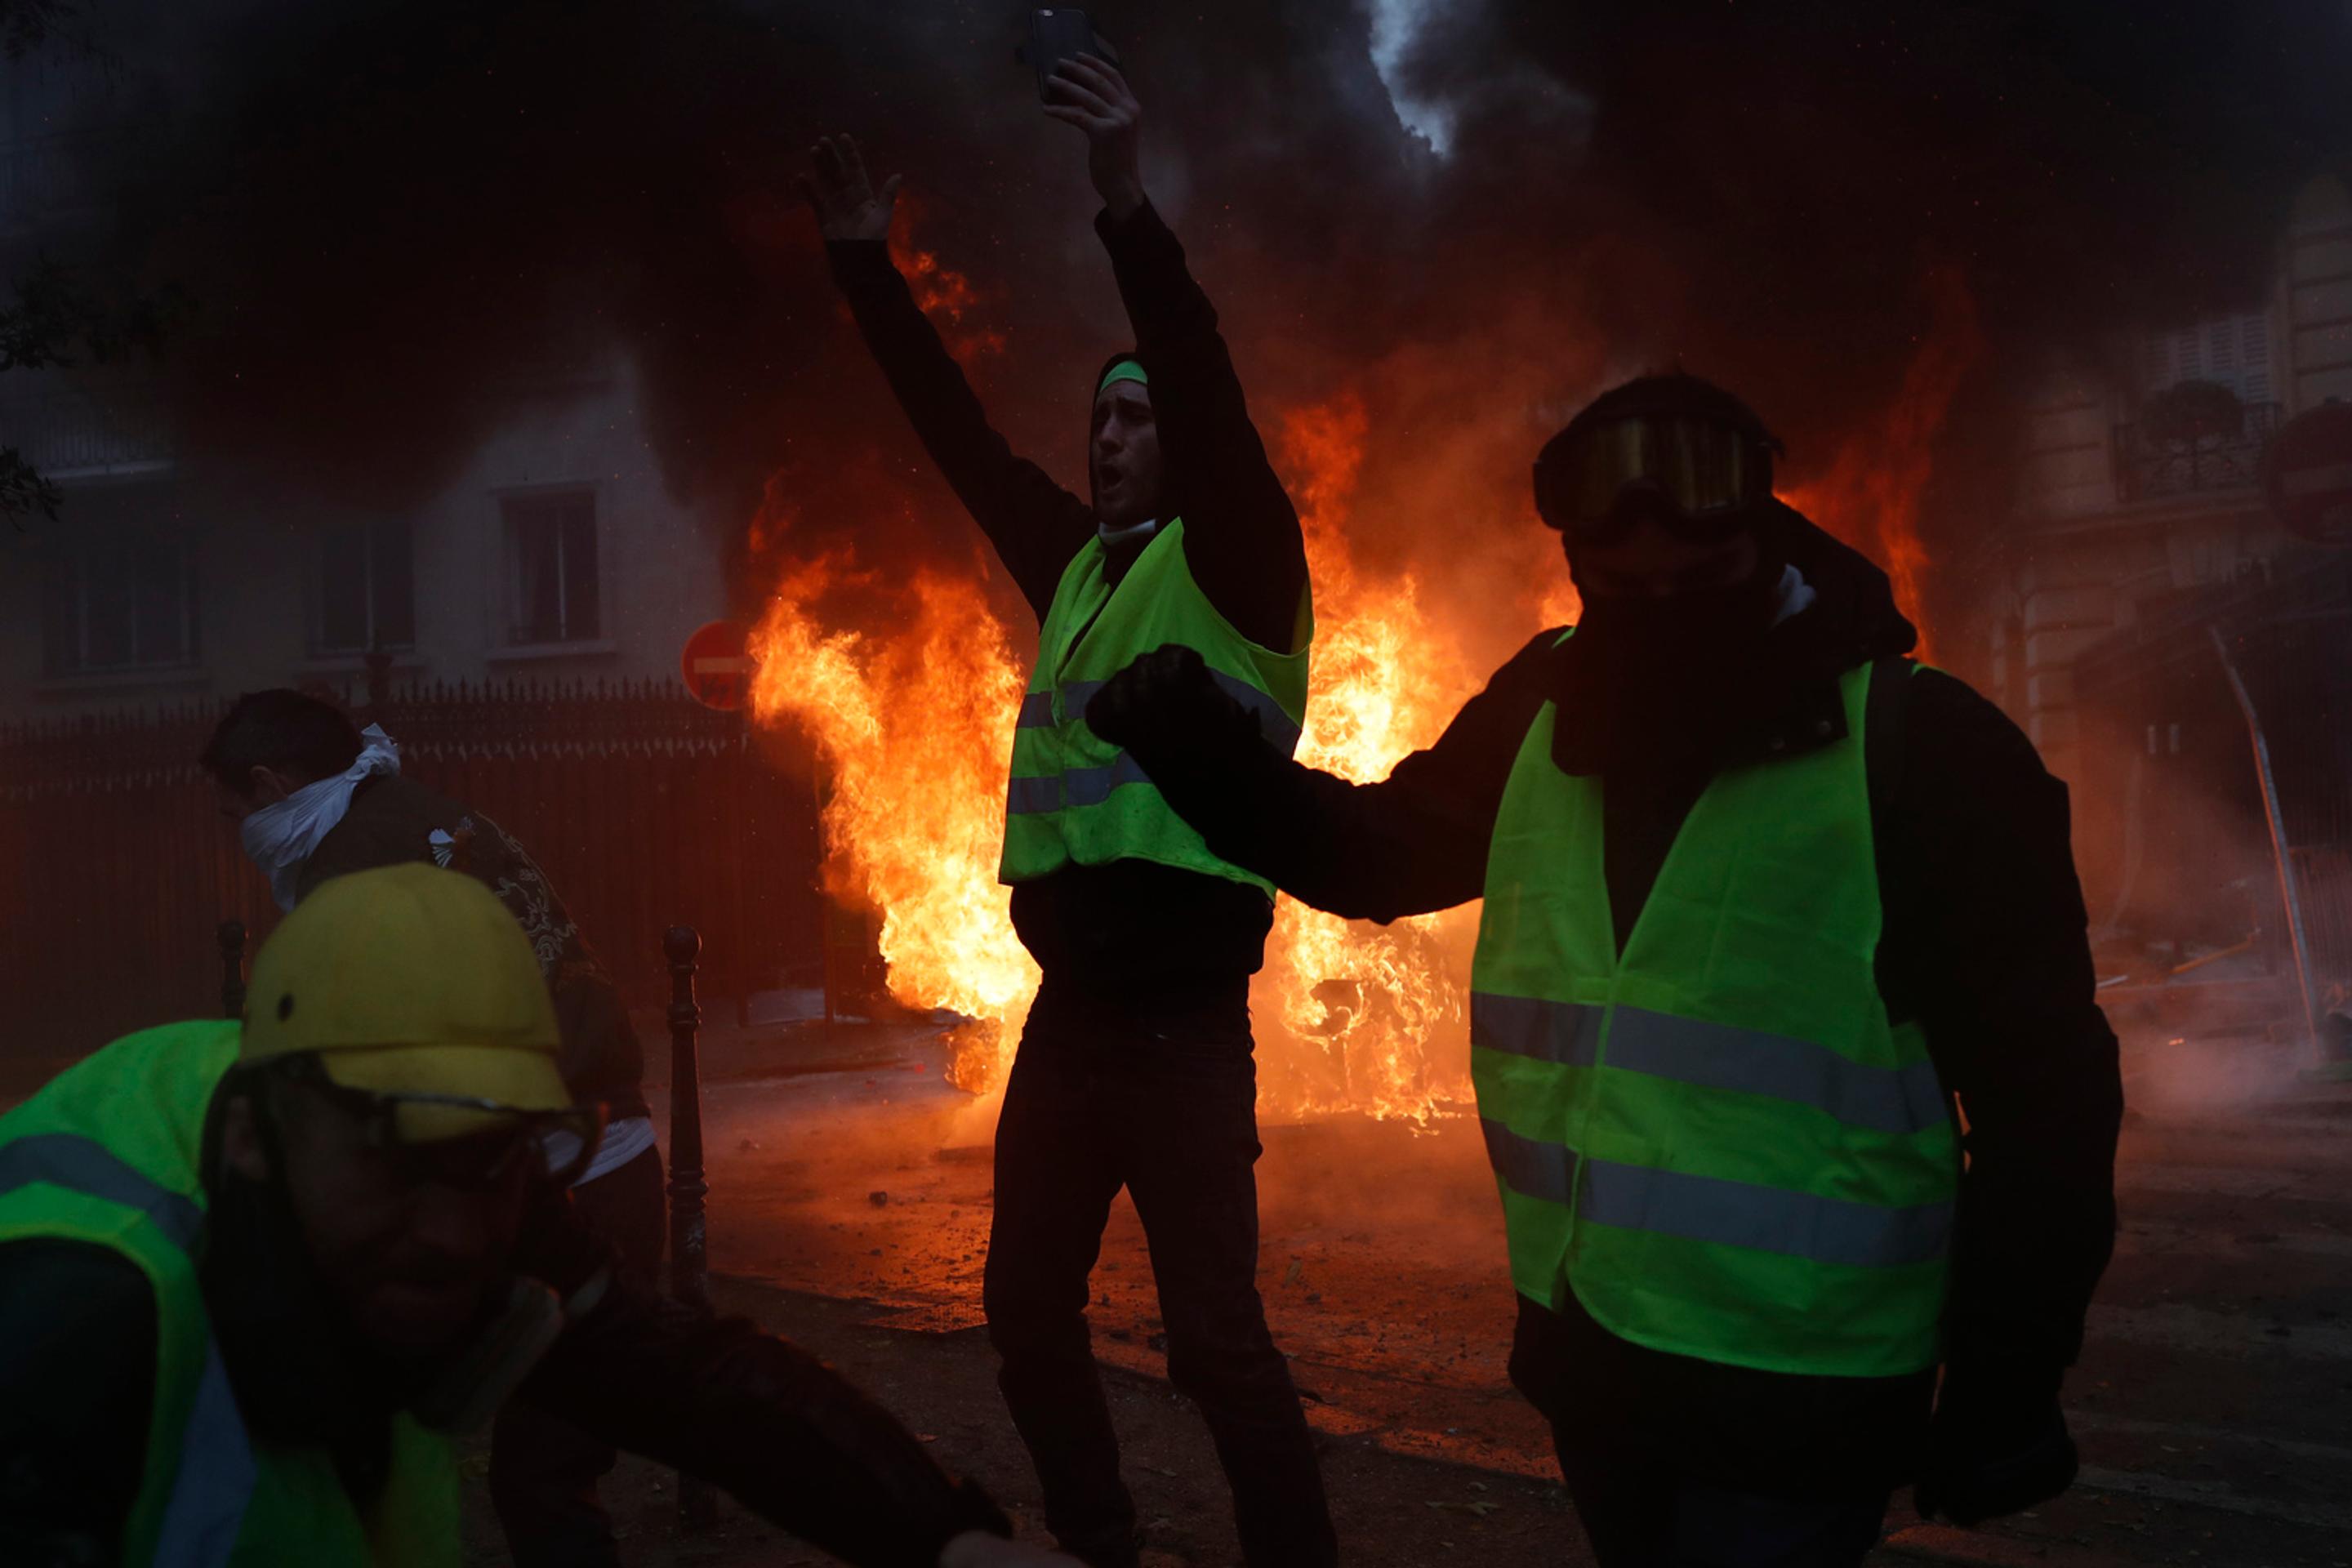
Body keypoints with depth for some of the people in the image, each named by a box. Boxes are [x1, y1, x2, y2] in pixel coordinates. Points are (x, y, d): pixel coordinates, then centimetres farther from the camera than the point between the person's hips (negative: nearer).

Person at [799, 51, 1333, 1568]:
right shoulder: (1077, 562, 14)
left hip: (1181, 1013, -8)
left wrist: (1131, 212, -31)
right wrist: (868, 267, 11)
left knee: (1216, 1336, -6)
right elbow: (961, 435, 16)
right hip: (1070, 1003, 8)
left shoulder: (1235, 559, -4)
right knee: (1029, 1305, 16)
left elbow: (1213, 401, -20)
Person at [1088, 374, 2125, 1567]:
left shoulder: (1916, 744, -15)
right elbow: (1381, 850, 14)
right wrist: (1210, 762, -5)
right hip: (1584, 1357, 6)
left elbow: (2042, 1086, -11)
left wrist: (2007, 1382, -9)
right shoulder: (1546, 715, 1)